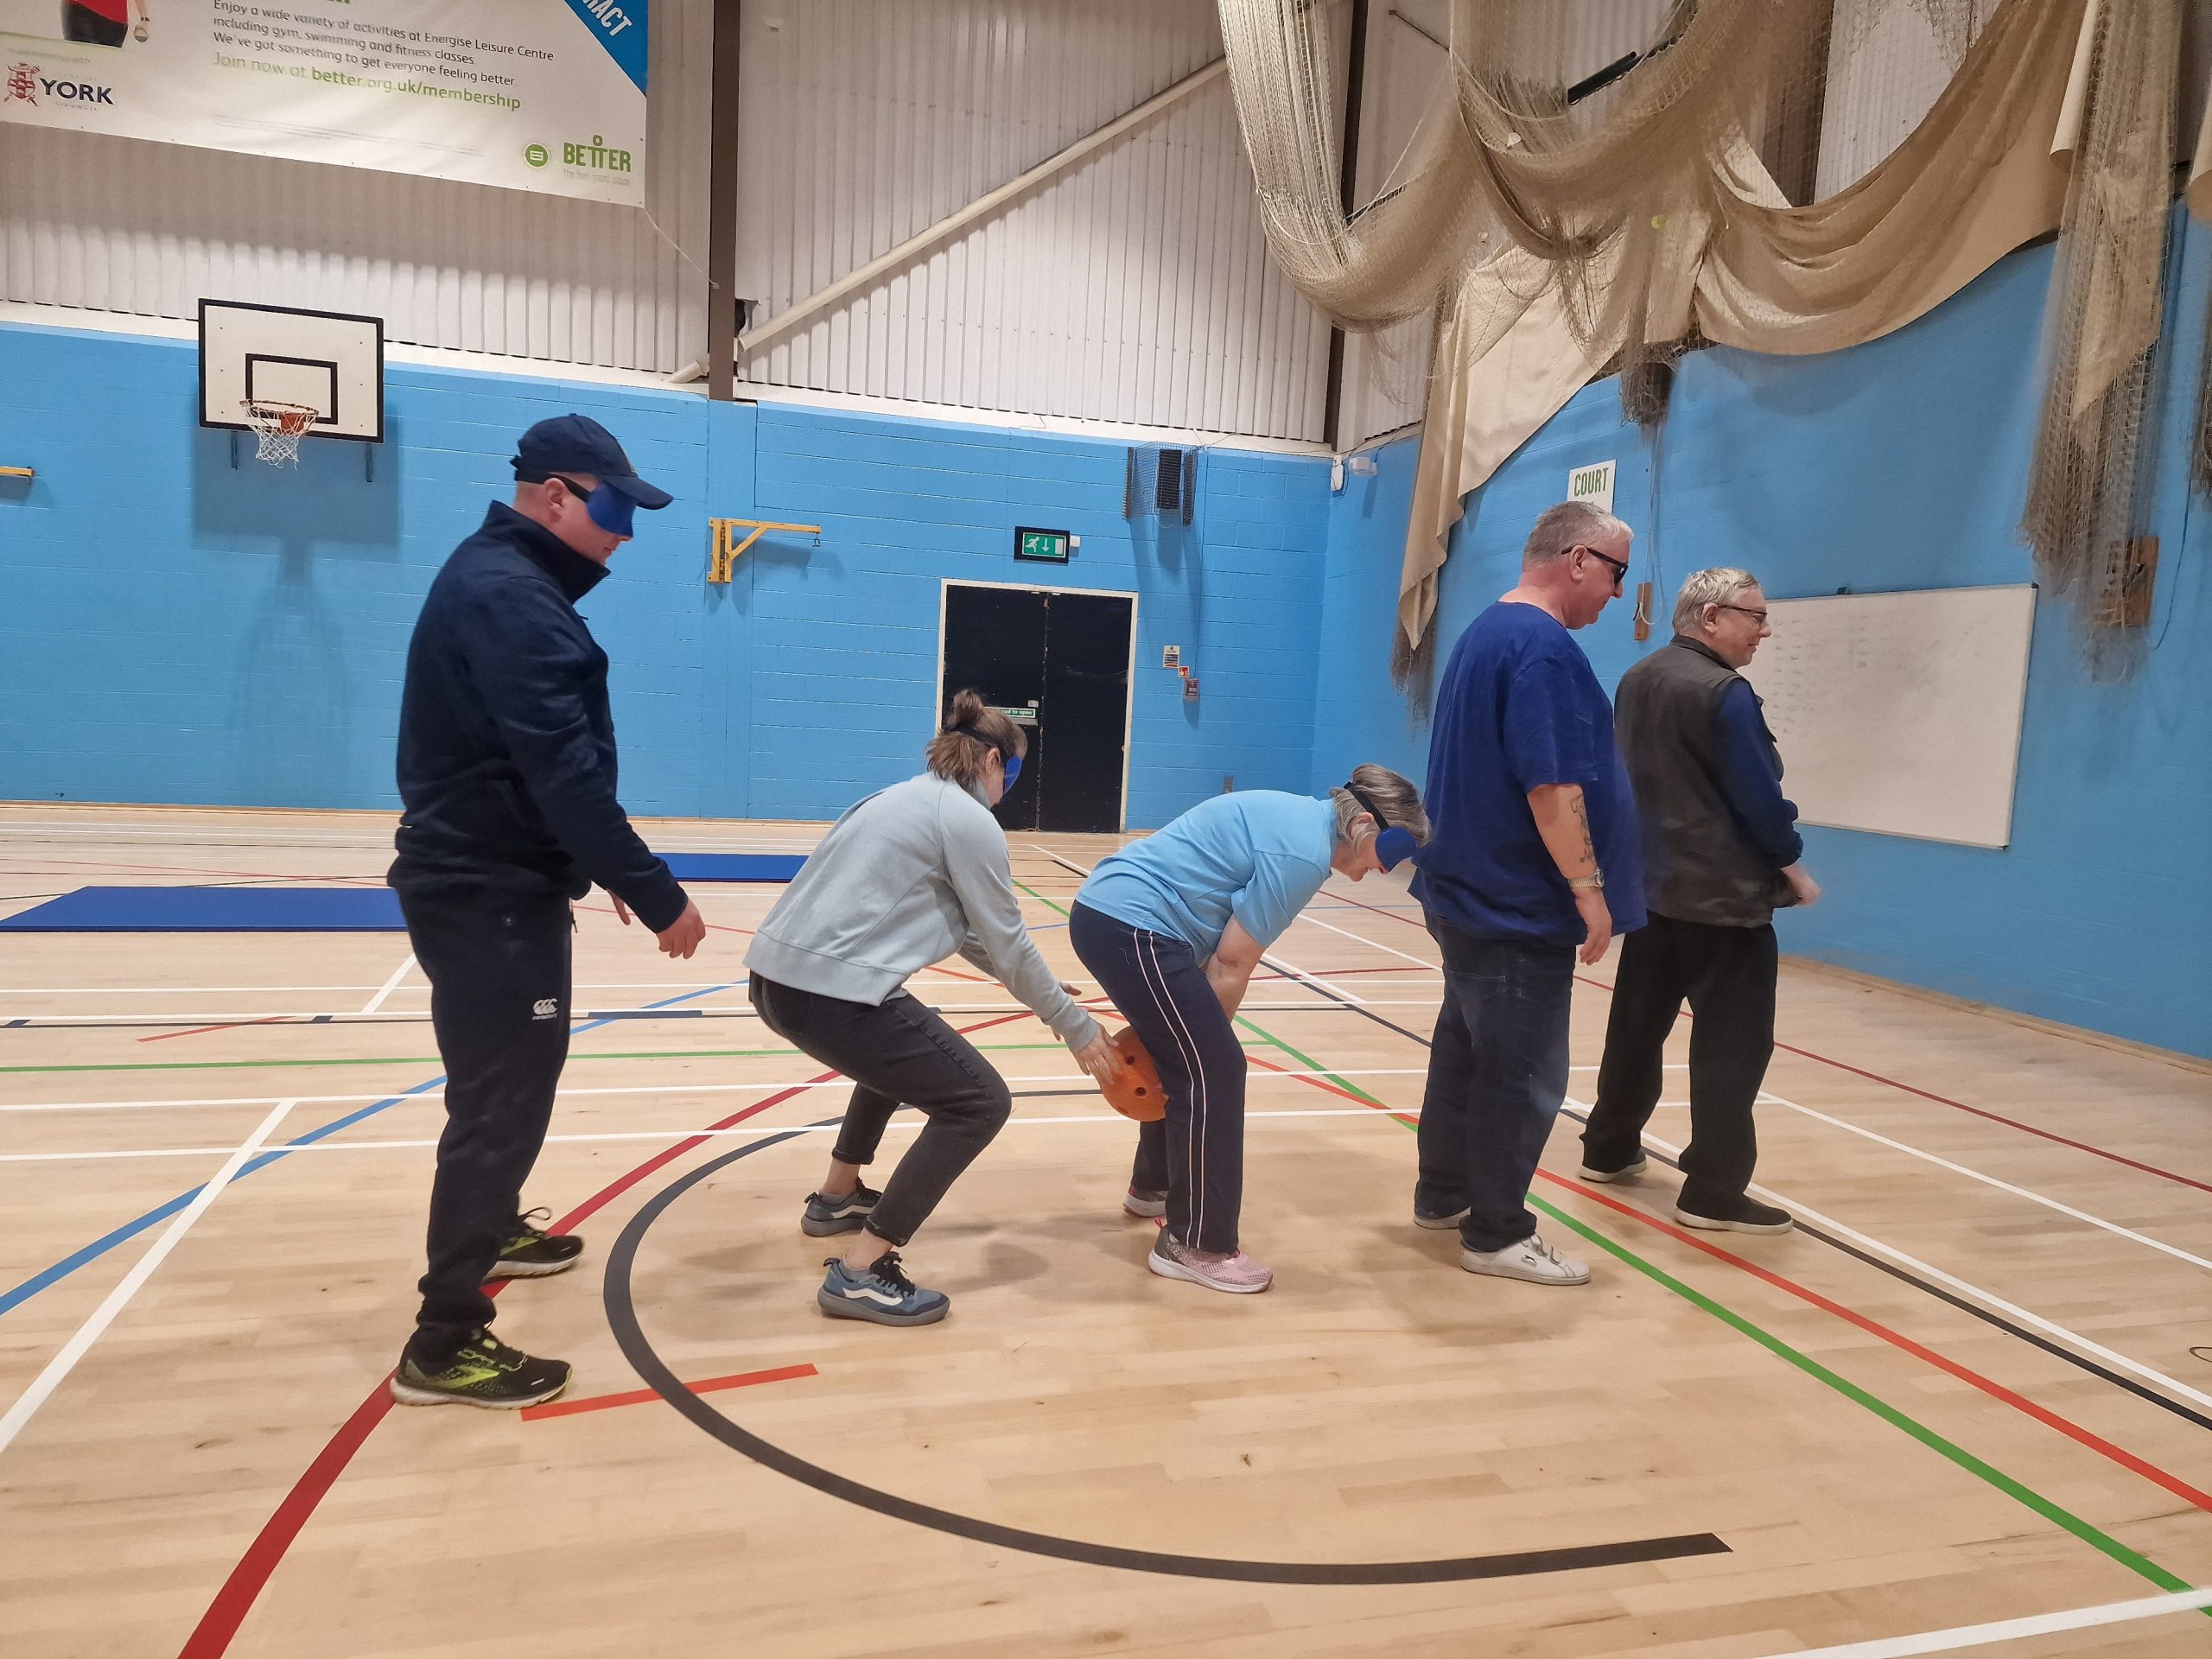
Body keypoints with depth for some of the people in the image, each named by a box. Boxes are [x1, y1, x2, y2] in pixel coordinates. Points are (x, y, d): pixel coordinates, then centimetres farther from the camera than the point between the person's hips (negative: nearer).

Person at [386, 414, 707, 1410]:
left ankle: (494, 1229, 45)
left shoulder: (504, 580, 14)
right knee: (501, 1099, -5)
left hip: (488, 879, 11)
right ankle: (445, 1344, 4)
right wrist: (656, 895, -25)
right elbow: (562, 769, -28)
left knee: (507, 1084, 25)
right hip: (490, 892, -11)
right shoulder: (510, 597, -20)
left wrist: (605, 869, 18)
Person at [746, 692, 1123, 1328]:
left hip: (777, 975, 10)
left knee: (901, 1049, 35)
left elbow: (965, 930, 28)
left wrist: (1044, 991, 30)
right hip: (830, 990, -10)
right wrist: (1074, 1025, 10)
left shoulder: (908, 798, 22)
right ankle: (859, 1274, -1)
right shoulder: (970, 821, -5)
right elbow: (1007, 943, -2)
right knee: (979, 1102, -1)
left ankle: (837, 1198, 44)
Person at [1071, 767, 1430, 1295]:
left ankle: (1153, 1186, 40)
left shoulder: (1298, 817, 16)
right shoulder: (1304, 851, -16)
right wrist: (1208, 1029, -1)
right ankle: (1194, 1245, 3)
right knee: (1214, 1073, -6)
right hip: (1131, 927, -11)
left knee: (1182, 1060, 22)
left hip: (1107, 912, 11)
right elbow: (1232, 964, -13)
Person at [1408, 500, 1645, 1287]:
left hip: (1472, 892, 10)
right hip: (1519, 905, -10)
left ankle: (1442, 1195, 31)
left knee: (1466, 1050, 19)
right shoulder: (1544, 646, -19)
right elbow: (1552, 786, -25)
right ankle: (1496, 1235, 12)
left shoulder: (1486, 631, 13)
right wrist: (1588, 886, -19)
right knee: (1522, 1076, 1)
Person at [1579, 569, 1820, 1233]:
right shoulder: (1723, 693, -17)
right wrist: (1794, 870, -2)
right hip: (1722, 896, -9)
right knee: (1733, 1041, -2)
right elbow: (1759, 797, -16)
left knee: (1638, 1023, 17)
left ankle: (1608, 1148, 28)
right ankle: (1714, 1192, 1)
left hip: (1651, 884, 9)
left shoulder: (1636, 680, 9)